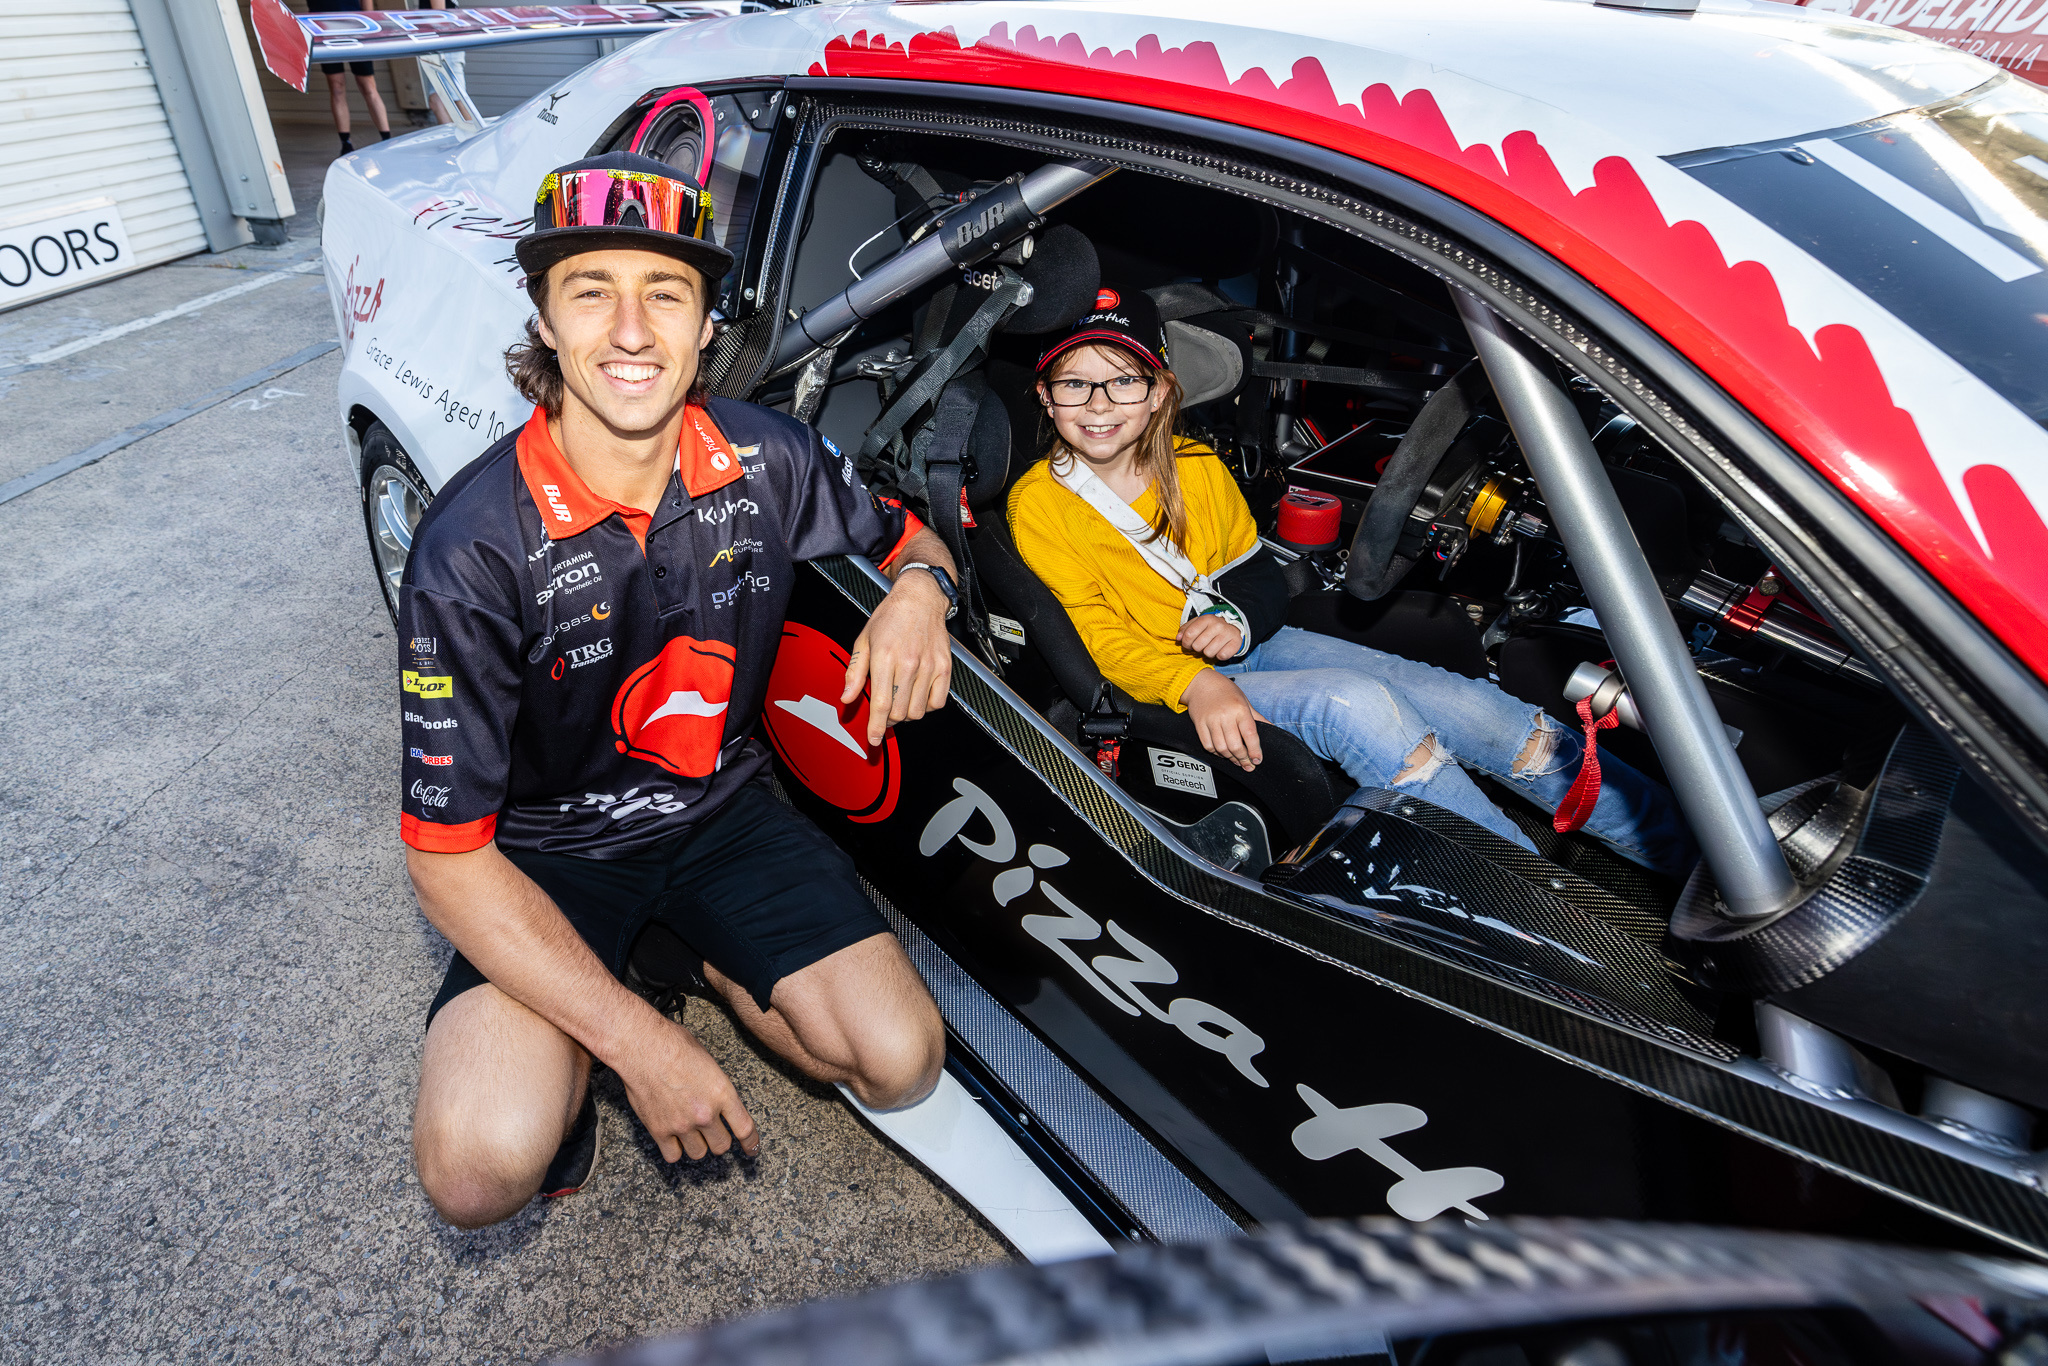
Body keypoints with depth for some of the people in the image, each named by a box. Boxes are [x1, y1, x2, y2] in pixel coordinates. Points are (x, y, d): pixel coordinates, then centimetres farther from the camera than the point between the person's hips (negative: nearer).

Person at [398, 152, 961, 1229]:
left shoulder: (767, 461, -12)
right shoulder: (475, 545, -23)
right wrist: (637, 1042, -26)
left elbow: (908, 538, 9)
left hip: (721, 806, 3)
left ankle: (695, 956, 14)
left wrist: (918, 590, -19)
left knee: (900, 1062, -13)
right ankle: (569, 1052, 11)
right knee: (482, 1168, -25)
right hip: (549, 849, -3)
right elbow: (446, 854, -20)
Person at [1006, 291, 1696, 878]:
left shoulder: (1198, 468, 4)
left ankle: (1677, 838, -6)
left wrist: (1240, 623, -10)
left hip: (1251, 643, 5)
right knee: (1351, 701, -30)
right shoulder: (1039, 505, -9)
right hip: (1167, 684, -5)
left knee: (1456, 701, -13)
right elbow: (1099, 634, -14)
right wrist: (1195, 685, -29)